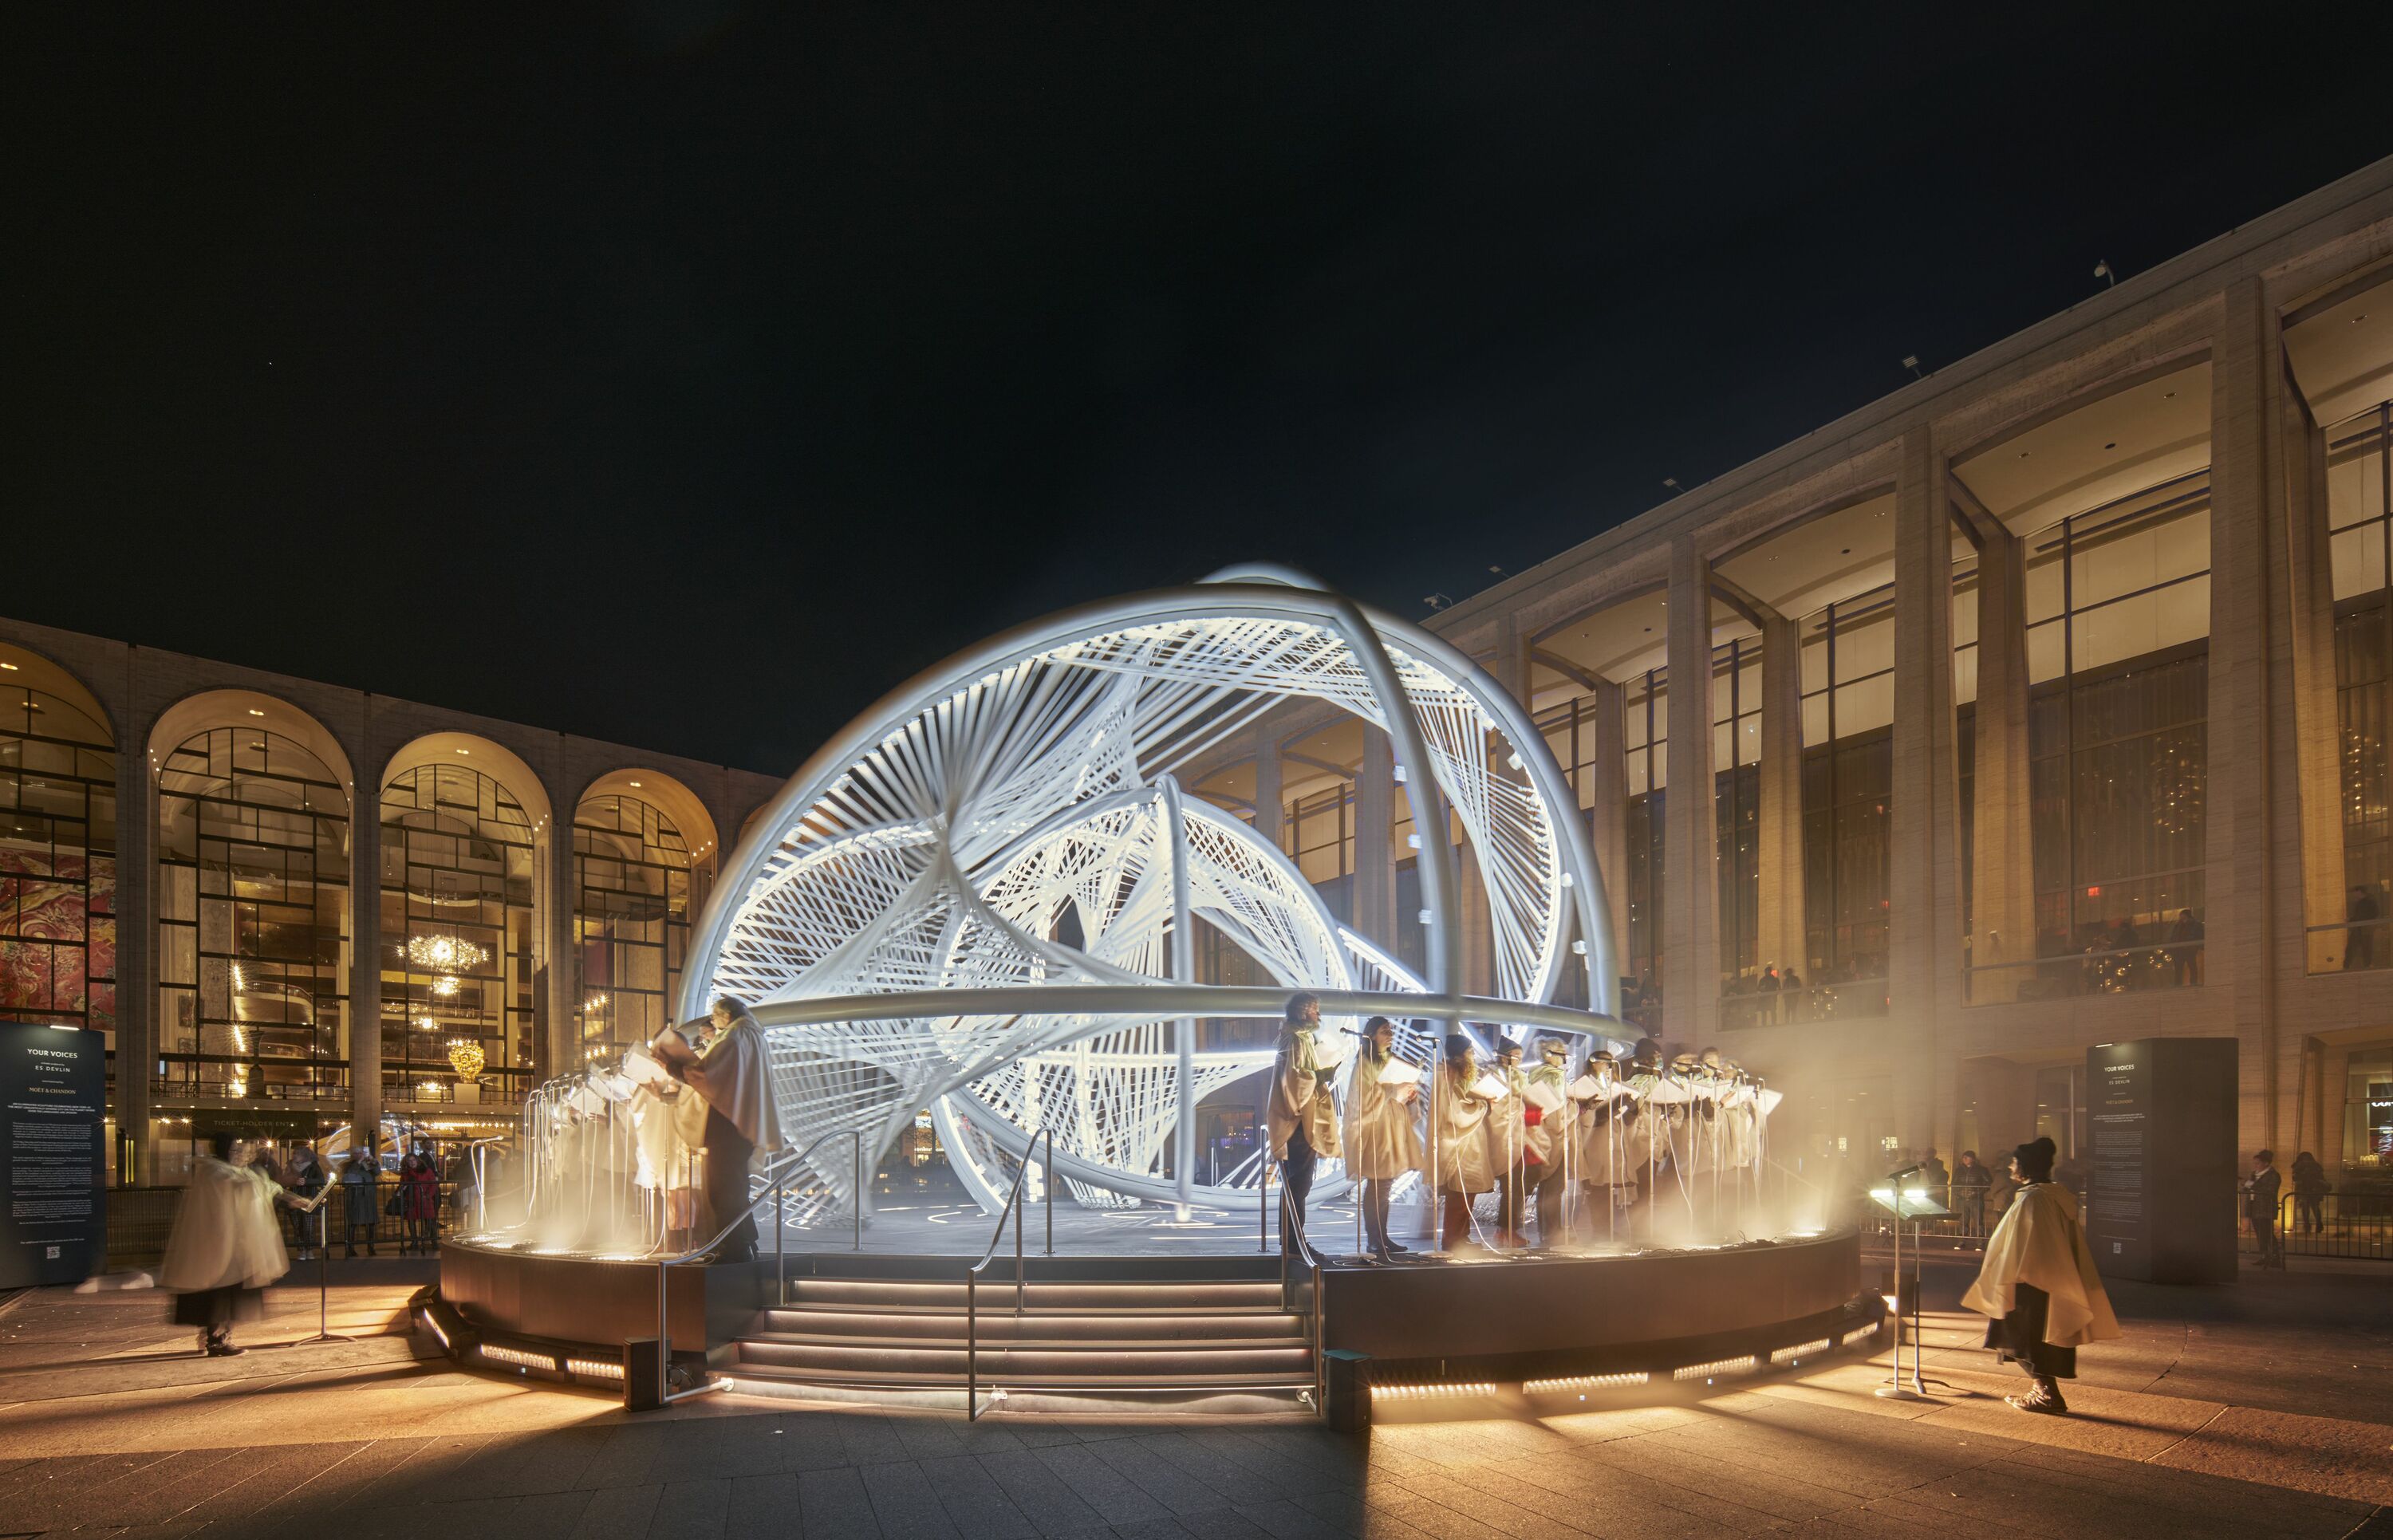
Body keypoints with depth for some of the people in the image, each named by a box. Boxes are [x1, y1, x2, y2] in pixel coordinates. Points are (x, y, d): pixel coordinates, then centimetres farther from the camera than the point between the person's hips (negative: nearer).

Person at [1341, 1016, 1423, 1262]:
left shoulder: (1393, 1061, 17)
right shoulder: (1365, 1063, -7)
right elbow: (1364, 1098, -14)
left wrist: (1410, 1095, 2)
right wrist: (1394, 1092, -19)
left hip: (1393, 1127, 8)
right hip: (1375, 1128, -8)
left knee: (1385, 1184, 9)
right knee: (1377, 1184, -10)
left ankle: (1381, 1237, 13)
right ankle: (1374, 1242, -9)